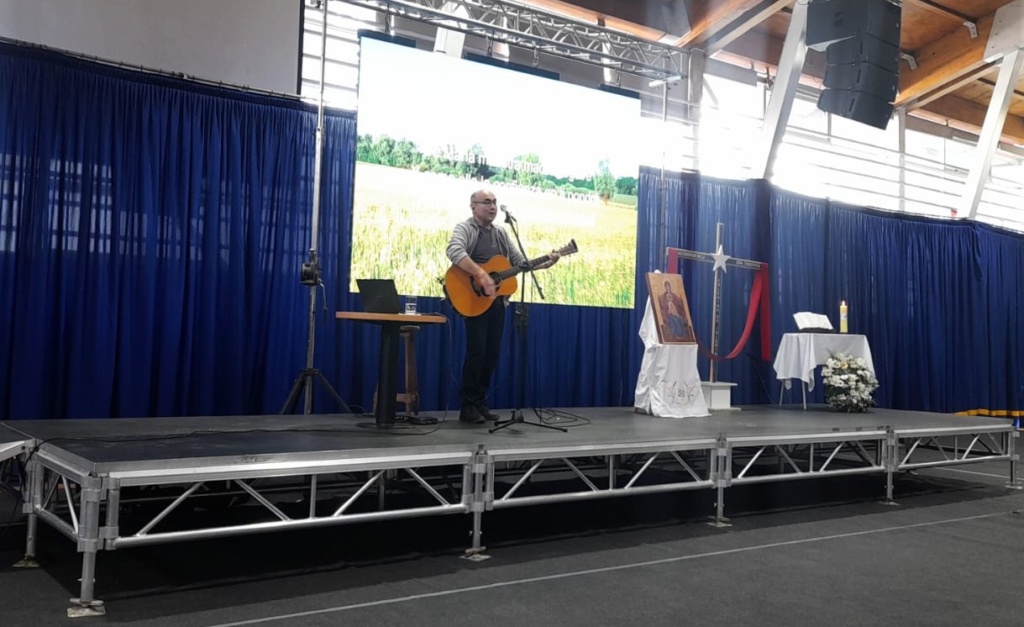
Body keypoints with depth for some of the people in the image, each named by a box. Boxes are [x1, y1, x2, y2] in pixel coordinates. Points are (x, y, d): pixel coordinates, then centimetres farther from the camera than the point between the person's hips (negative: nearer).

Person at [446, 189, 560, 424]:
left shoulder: (501, 233, 16)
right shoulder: (465, 228, -7)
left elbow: (519, 261, 16)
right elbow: (454, 252, -27)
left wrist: (544, 264, 0)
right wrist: (482, 275, -35)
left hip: (497, 300, 7)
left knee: (492, 353, 7)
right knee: (477, 351, -10)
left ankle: (480, 403, 17)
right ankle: (468, 406, -1)